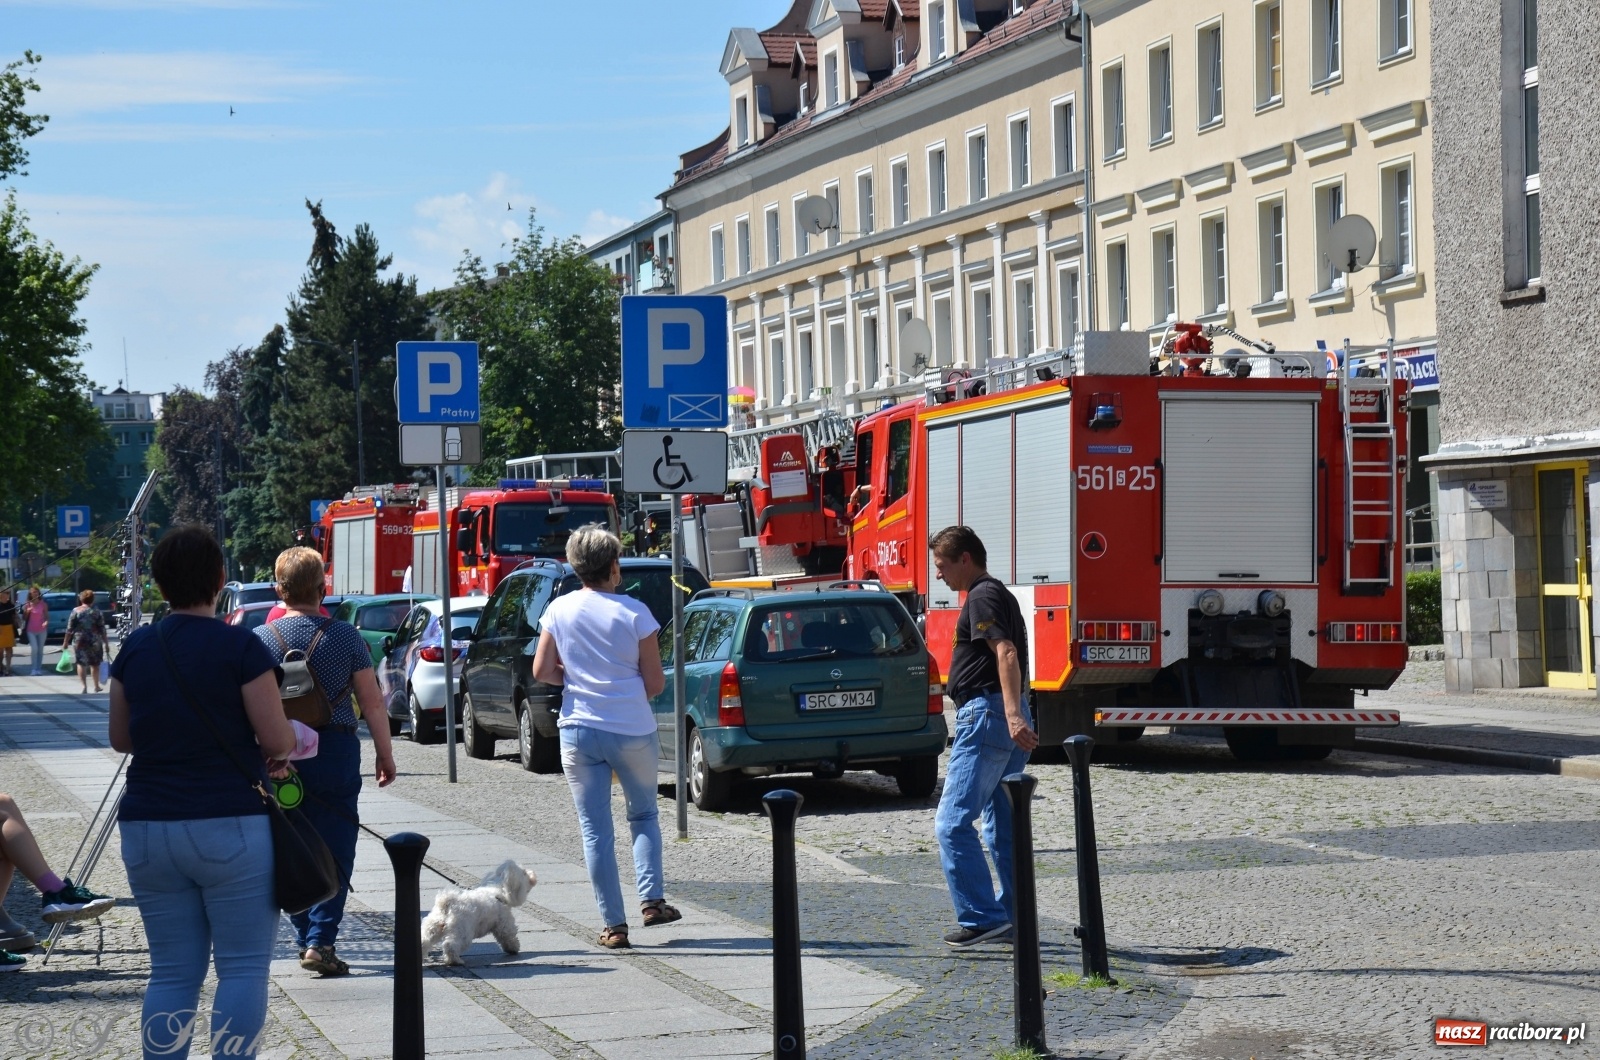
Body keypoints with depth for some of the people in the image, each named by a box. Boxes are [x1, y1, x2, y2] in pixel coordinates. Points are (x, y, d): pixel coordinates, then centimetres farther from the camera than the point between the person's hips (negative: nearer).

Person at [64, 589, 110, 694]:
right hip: (95, 641, 1)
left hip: (79, 641, -1)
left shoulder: (76, 611, -2)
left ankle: (84, 686, -13)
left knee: (81, 663, 2)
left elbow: (69, 629, -3)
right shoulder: (97, 611, -1)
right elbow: (102, 629, -2)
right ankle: (96, 687, 25)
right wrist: (106, 643, 3)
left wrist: (65, 642, 4)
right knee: (95, 664, 15)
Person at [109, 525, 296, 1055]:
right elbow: (277, 742, -9)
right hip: (230, 827, -5)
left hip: (147, 828, 5)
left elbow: (121, 738, 15)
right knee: (243, 968, 0)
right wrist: (295, 736, 13)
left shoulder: (135, 649, 6)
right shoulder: (240, 647, -8)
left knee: (172, 973, 9)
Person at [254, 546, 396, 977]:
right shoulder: (346, 637, -4)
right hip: (336, 752, -1)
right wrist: (385, 756, 7)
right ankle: (321, 940, -10)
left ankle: (306, 939, 18)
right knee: (334, 849, 1)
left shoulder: (261, 639, -2)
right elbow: (372, 703, -2)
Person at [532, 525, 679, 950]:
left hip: (578, 731, 1)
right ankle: (651, 899, 6)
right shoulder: (634, 612, -8)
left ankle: (613, 925, 3)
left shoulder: (559, 610, -2)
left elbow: (542, 670, 1)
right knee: (644, 815, 20)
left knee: (595, 831, 5)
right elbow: (655, 682, -5)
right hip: (632, 730, -1)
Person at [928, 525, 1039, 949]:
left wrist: (1012, 713, -36)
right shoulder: (999, 594, 22)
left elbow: (1006, 653, -24)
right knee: (1003, 825, 13)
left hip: (986, 716, -11)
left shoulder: (982, 596, -10)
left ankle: (981, 918, -16)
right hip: (1005, 719, 11)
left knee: (952, 822, -12)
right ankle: (1014, 919, 16)